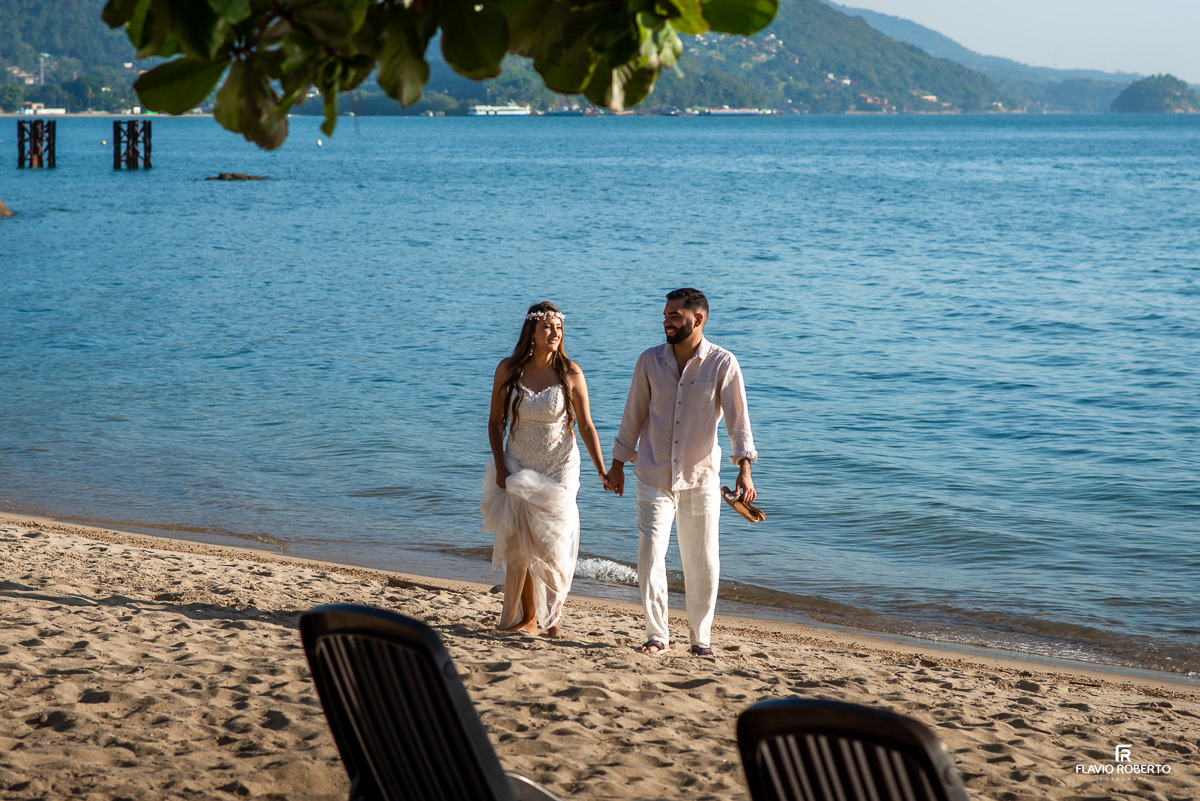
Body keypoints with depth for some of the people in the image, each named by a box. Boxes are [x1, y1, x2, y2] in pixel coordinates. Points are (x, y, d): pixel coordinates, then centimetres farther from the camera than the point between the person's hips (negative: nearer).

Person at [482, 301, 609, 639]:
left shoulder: (570, 372, -8)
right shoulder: (509, 370, -4)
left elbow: (586, 426, -4)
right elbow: (495, 421, 4)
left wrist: (602, 471, -11)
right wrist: (500, 468, -4)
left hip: (559, 468, -2)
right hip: (518, 469, 2)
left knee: (552, 544, -3)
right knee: (518, 546, 3)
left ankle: (553, 617, 15)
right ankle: (527, 617, 19)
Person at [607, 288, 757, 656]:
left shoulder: (722, 363, -6)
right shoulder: (650, 361, 1)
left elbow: (738, 418, -11)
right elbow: (634, 415, 9)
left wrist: (744, 468, -22)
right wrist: (618, 464, 11)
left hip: (701, 477, -1)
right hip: (654, 477, 1)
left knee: (702, 563, 6)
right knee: (649, 555, -7)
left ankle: (700, 636, 21)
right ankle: (657, 635, 4)